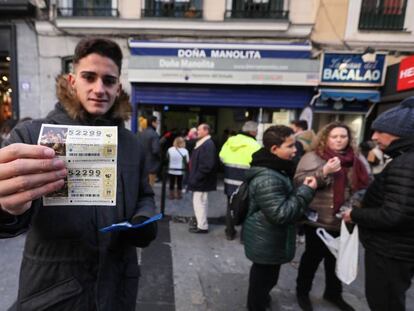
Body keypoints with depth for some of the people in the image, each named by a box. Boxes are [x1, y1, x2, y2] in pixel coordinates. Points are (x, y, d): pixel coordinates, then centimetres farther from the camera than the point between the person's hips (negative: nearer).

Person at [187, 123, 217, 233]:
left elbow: (207, 165, -27)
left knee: (199, 202, -1)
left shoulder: (208, 144, -20)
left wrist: (196, 178, -23)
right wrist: (194, 177, 16)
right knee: (201, 202, 20)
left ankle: (202, 226, 12)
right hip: (200, 179, 10)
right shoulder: (201, 143, 12)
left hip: (201, 180, -10)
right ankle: (200, 221, 35)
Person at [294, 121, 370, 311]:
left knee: (336, 258, 21)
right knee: (313, 256, 10)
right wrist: (324, 171, -29)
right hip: (318, 220, -5)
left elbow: (364, 185, 14)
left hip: (343, 220, 5)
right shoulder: (312, 157, -9)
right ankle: (302, 292, 34)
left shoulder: (355, 159, 7)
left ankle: (333, 293, 44)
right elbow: (299, 182, -18)